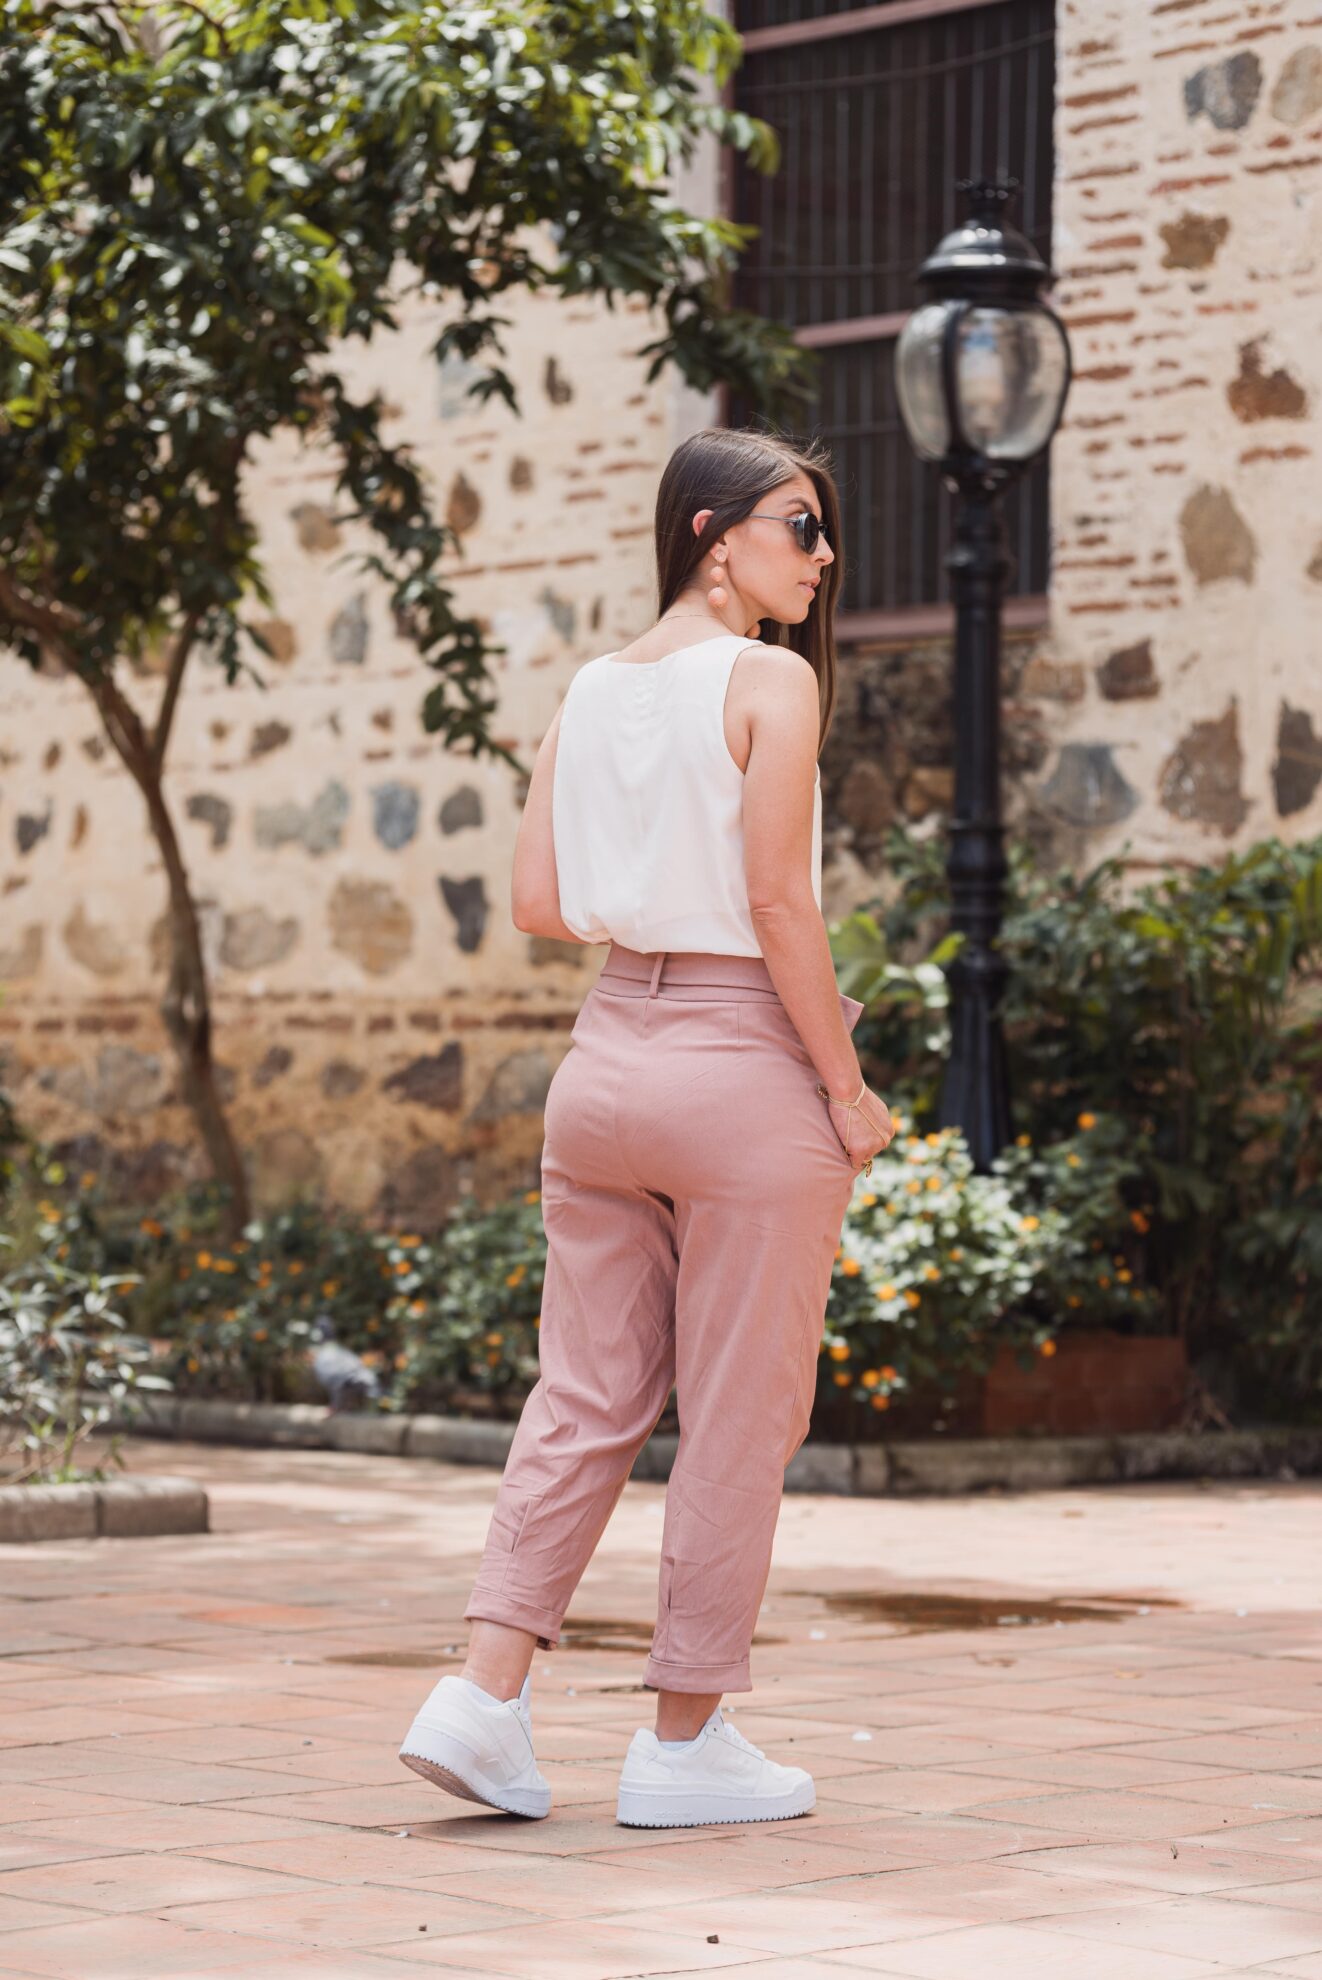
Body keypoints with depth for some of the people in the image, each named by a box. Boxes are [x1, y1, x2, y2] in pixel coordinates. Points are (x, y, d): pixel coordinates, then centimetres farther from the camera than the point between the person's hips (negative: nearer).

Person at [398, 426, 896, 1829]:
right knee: (737, 1419, 3)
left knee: (585, 1399, 11)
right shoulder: (770, 680, -10)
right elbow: (779, 901, -15)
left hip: (606, 1057, 6)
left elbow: (538, 906, 7)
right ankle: (685, 1739, 9)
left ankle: (483, 1693, 4)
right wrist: (846, 1086, -9)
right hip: (743, 1075, -6)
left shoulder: (591, 689, 9)